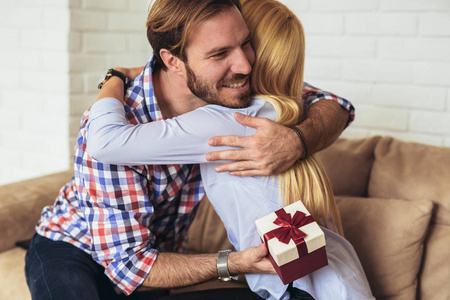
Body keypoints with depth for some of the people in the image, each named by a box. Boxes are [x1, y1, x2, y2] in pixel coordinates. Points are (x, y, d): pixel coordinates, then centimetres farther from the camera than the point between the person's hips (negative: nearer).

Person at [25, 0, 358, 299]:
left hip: (160, 255, 6)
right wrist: (234, 263, -37)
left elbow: (335, 107, -12)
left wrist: (297, 141, -35)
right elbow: (127, 262, -29)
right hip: (71, 251, -6)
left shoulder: (224, 90, -17)